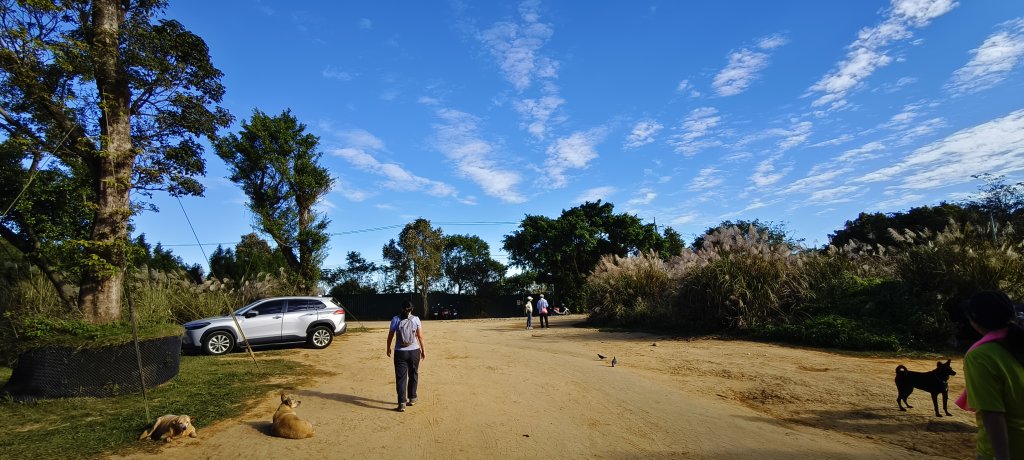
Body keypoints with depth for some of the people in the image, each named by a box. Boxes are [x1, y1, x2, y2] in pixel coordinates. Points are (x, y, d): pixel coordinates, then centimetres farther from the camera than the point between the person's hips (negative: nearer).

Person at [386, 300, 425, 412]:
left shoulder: (396, 319, -3)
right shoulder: (416, 319, -4)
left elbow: (390, 336, 2)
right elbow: (420, 336, -2)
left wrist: (388, 348, 17)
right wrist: (423, 350, 9)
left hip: (400, 352, -1)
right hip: (414, 351, 1)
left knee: (401, 377, 1)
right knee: (413, 375, 17)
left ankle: (402, 403, -5)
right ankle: (412, 398, 27)